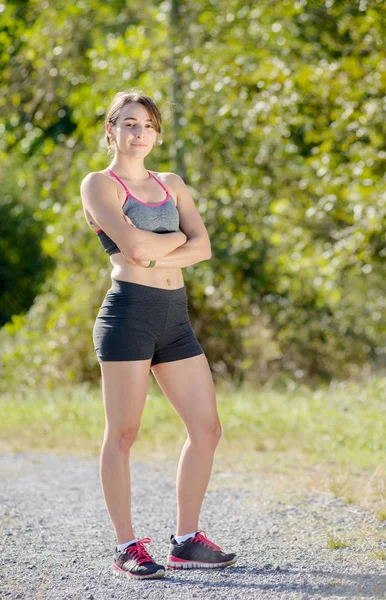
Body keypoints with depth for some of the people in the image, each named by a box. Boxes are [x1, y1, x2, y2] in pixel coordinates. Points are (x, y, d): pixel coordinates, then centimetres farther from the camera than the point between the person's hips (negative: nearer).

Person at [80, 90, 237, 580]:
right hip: (129, 312, -6)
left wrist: (154, 255, -10)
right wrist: (177, 237, 2)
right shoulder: (98, 184, 1)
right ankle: (127, 547, 5)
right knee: (123, 433, -3)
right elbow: (134, 245, -15)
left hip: (175, 317, 7)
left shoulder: (172, 185, 19)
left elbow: (203, 247, 4)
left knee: (206, 428, 3)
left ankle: (185, 541, 11)